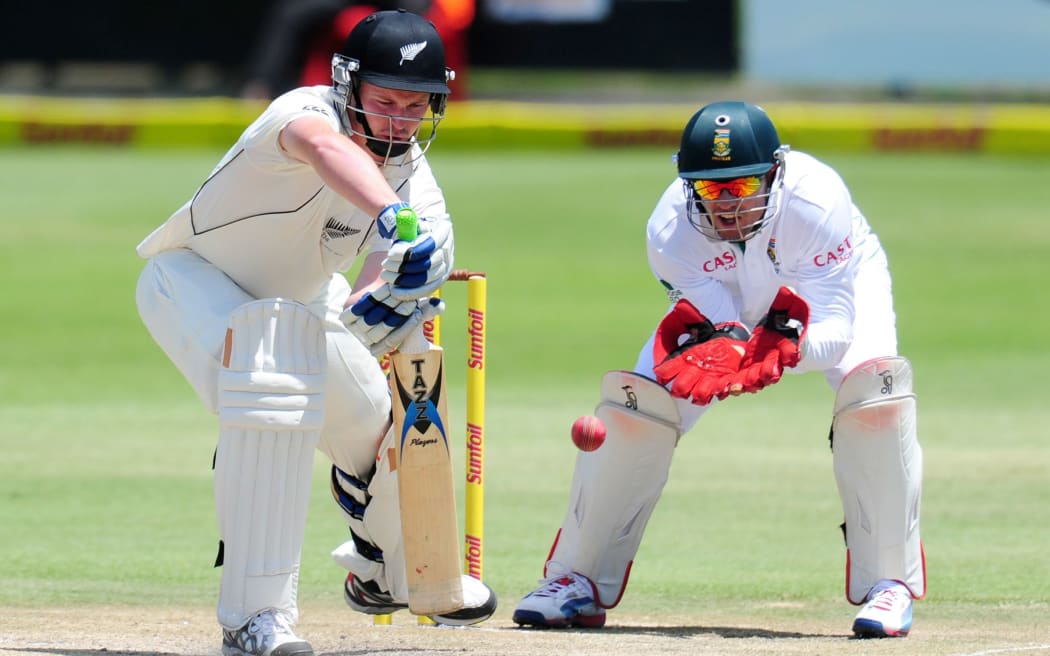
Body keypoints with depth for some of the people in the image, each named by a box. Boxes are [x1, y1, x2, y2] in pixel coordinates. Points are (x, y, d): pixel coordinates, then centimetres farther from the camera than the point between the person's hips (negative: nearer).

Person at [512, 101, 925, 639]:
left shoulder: (816, 201, -40)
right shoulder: (670, 231, -32)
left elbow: (834, 331, -39)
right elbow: (715, 325, -31)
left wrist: (786, 347, -61)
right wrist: (724, 348, -56)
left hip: (838, 284, -2)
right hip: (725, 306, 2)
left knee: (872, 384, -31)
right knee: (636, 401, -15)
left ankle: (889, 582, -21)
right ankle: (576, 580, 0)